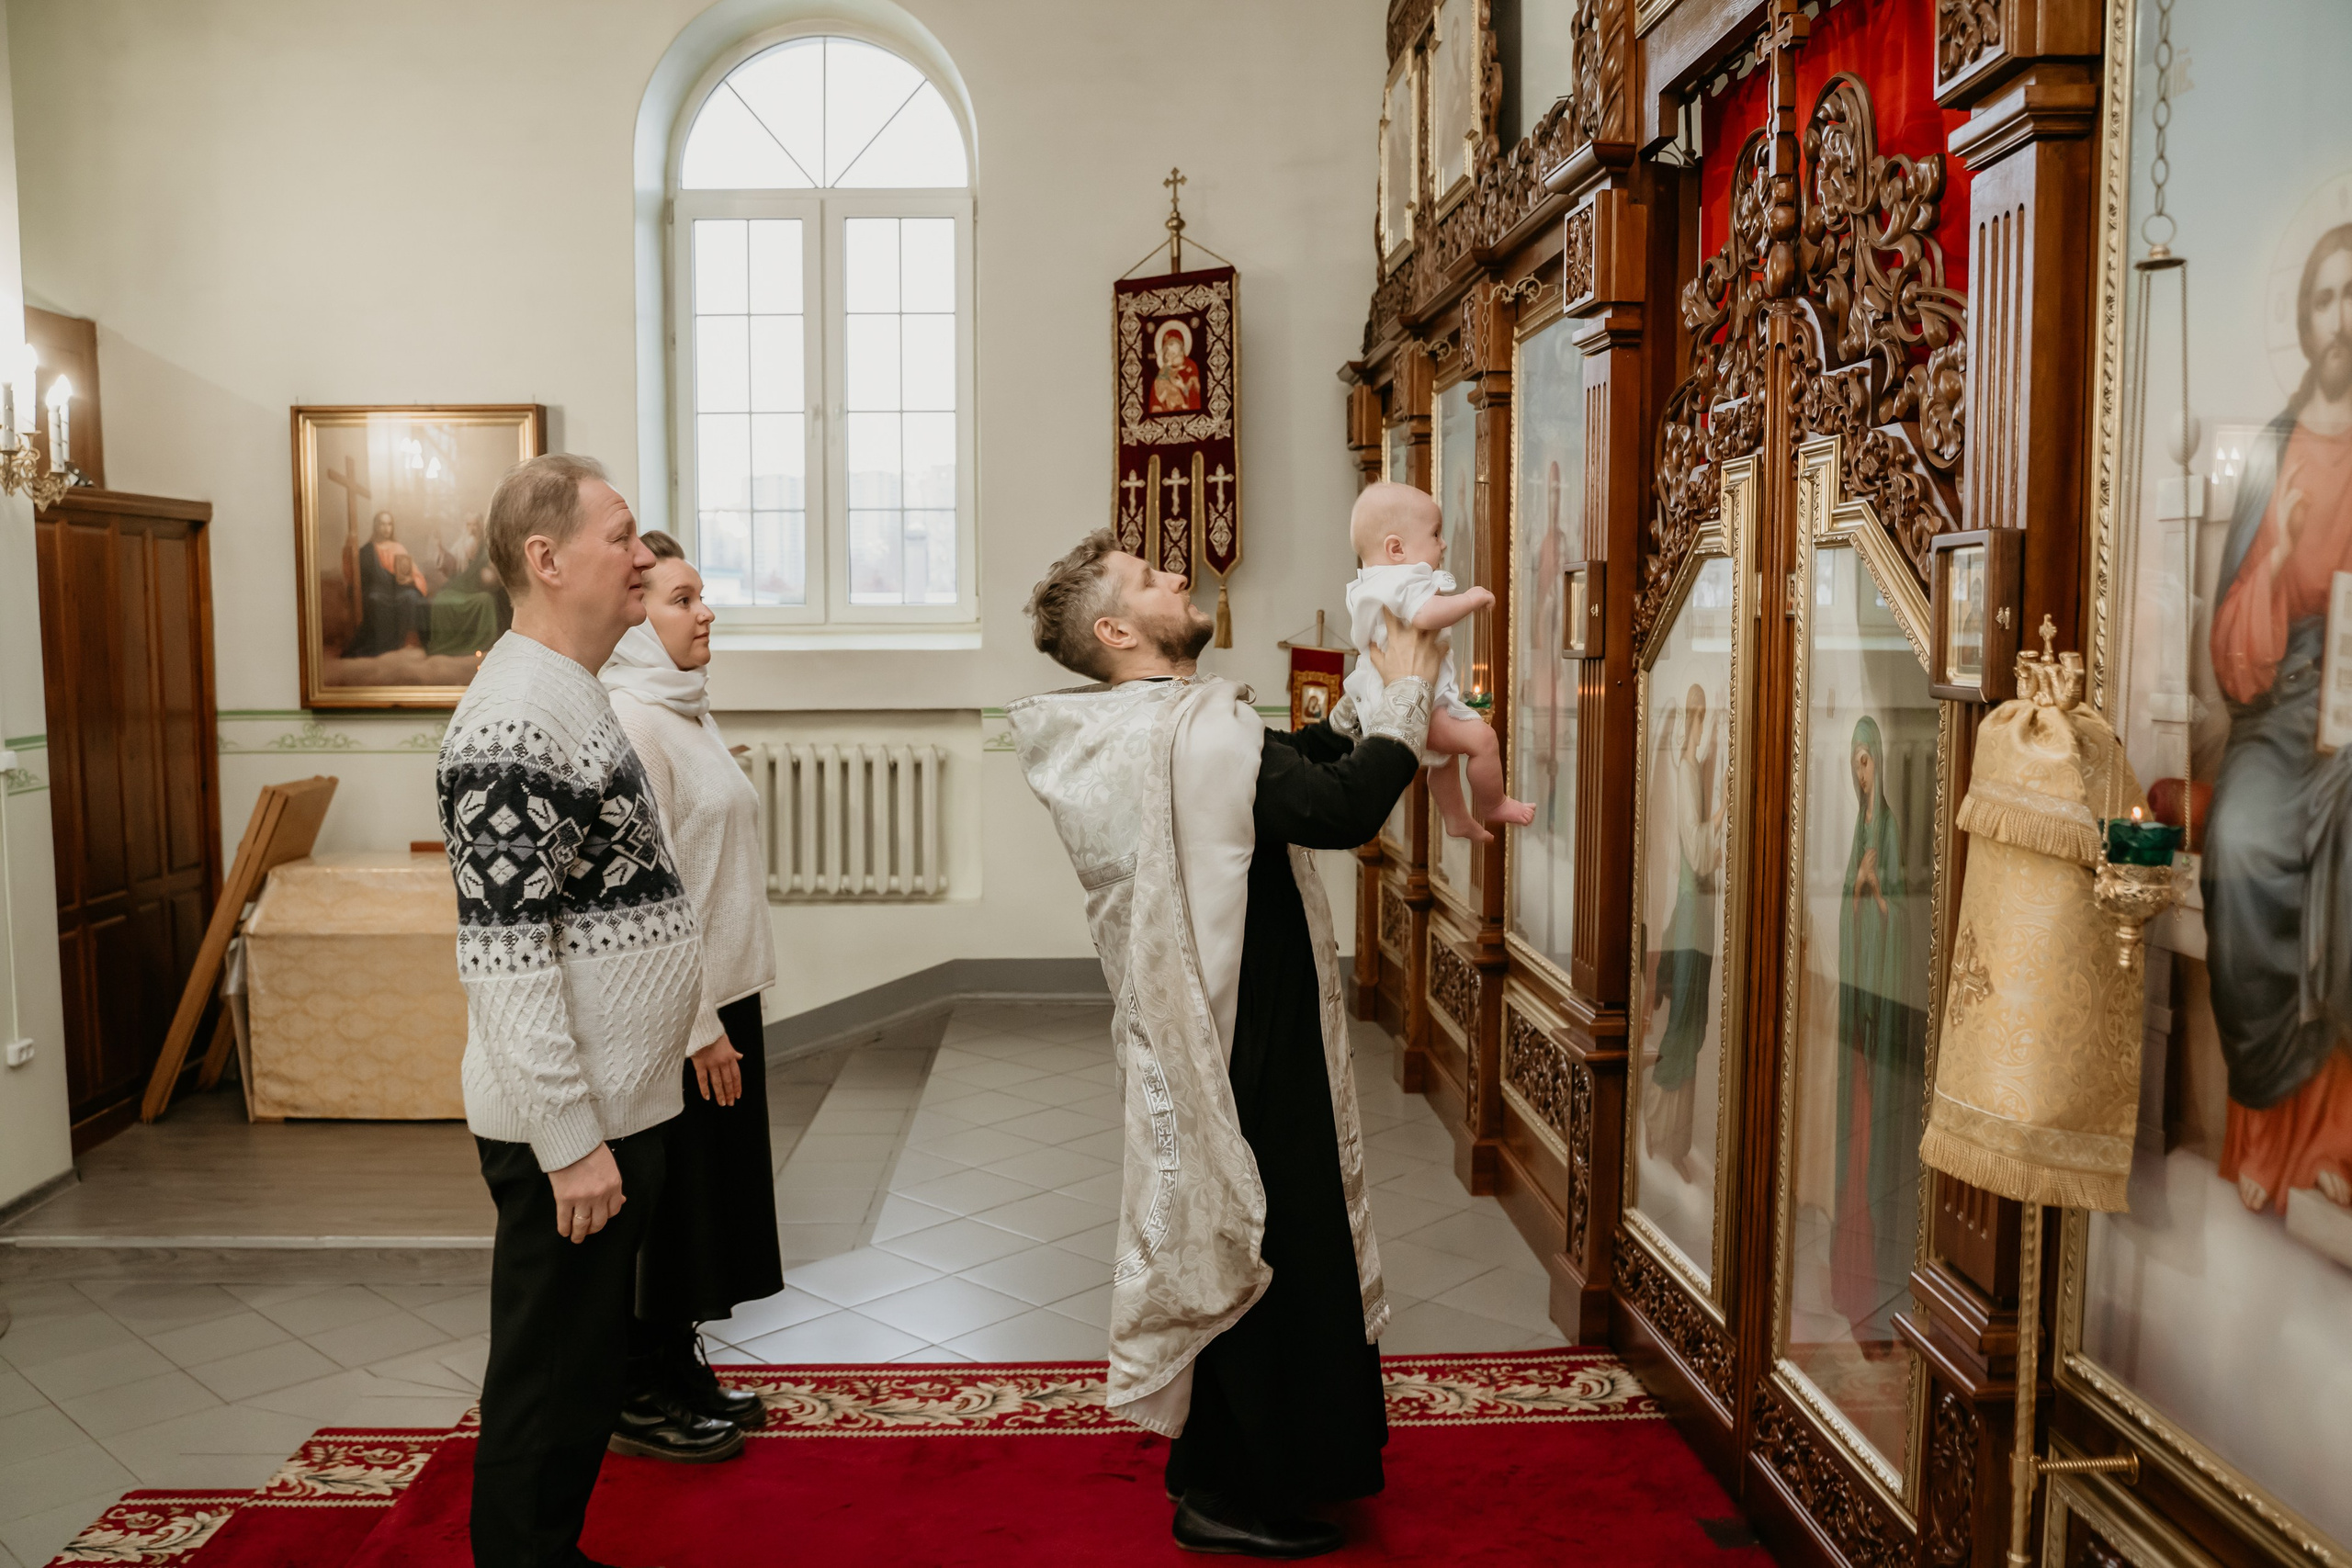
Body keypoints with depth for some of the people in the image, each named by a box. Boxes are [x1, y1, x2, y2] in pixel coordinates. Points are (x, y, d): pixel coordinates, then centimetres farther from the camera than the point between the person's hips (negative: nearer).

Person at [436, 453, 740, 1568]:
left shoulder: (572, 695, 12)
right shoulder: (514, 723, -20)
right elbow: (507, 959, -24)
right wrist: (570, 1140, -22)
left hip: (613, 1107, 10)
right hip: (571, 1129, -10)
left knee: (586, 1361, 21)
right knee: (549, 1381, 4)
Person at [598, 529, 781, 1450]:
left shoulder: (685, 711, 12)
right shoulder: (630, 721, -18)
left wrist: (727, 1010, 16)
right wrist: (699, 1026, -19)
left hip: (724, 996, 9)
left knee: (714, 1194, 18)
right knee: (667, 1202, 5)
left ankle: (680, 1373, 33)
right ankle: (638, 1398, 22)